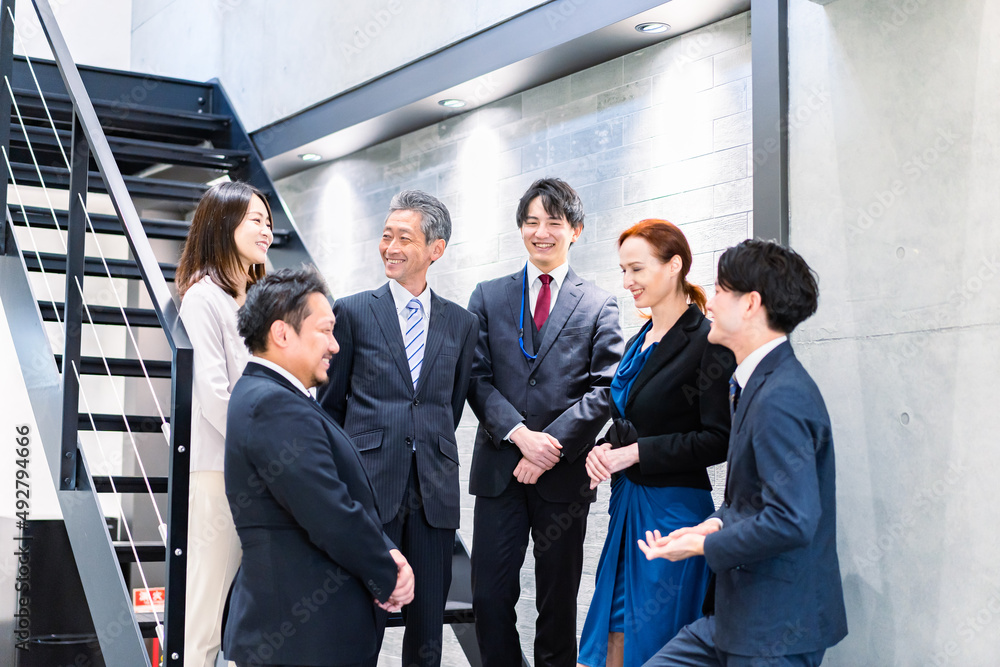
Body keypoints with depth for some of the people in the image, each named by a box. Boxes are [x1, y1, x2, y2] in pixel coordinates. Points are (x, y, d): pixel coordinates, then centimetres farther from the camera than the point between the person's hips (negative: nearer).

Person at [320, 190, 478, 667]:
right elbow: (332, 404, 8)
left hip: (434, 491, 3)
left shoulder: (461, 324, 9)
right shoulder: (353, 313, 2)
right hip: (369, 486, -2)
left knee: (428, 626, 9)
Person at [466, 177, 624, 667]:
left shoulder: (598, 306, 6)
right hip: (499, 468, 1)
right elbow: (478, 379, 2)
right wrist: (520, 434, -13)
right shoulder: (488, 297, 9)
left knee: (558, 600, 8)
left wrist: (552, 444, -12)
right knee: (490, 597, -1)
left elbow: (604, 389, -2)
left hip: (564, 472, -1)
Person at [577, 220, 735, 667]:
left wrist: (634, 453, -17)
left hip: (674, 509, -8)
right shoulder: (638, 343, 14)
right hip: (627, 506, 8)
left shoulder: (707, 342, -12)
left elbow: (718, 440, -17)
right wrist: (604, 451, 1)